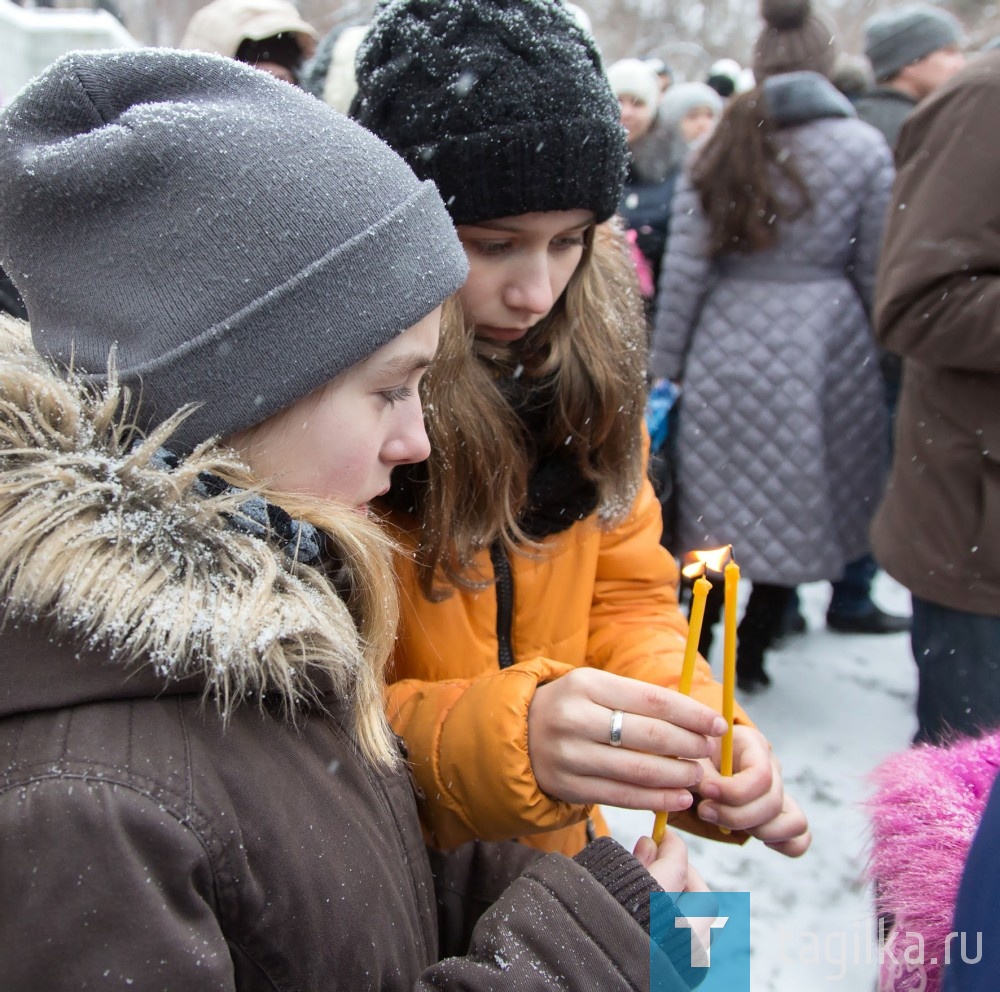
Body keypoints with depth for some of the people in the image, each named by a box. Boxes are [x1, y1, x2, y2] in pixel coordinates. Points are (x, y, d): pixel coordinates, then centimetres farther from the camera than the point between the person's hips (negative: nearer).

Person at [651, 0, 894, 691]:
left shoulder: (721, 148, 3)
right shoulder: (863, 147, -2)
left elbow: (684, 271, 0)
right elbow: (878, 273, 0)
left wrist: (667, 368, 5)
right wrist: (890, 360, 13)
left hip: (728, 346, 2)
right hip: (823, 347, -2)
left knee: (718, 500, 14)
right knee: (797, 503, 11)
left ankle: (697, 641, 22)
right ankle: (751, 653, 18)